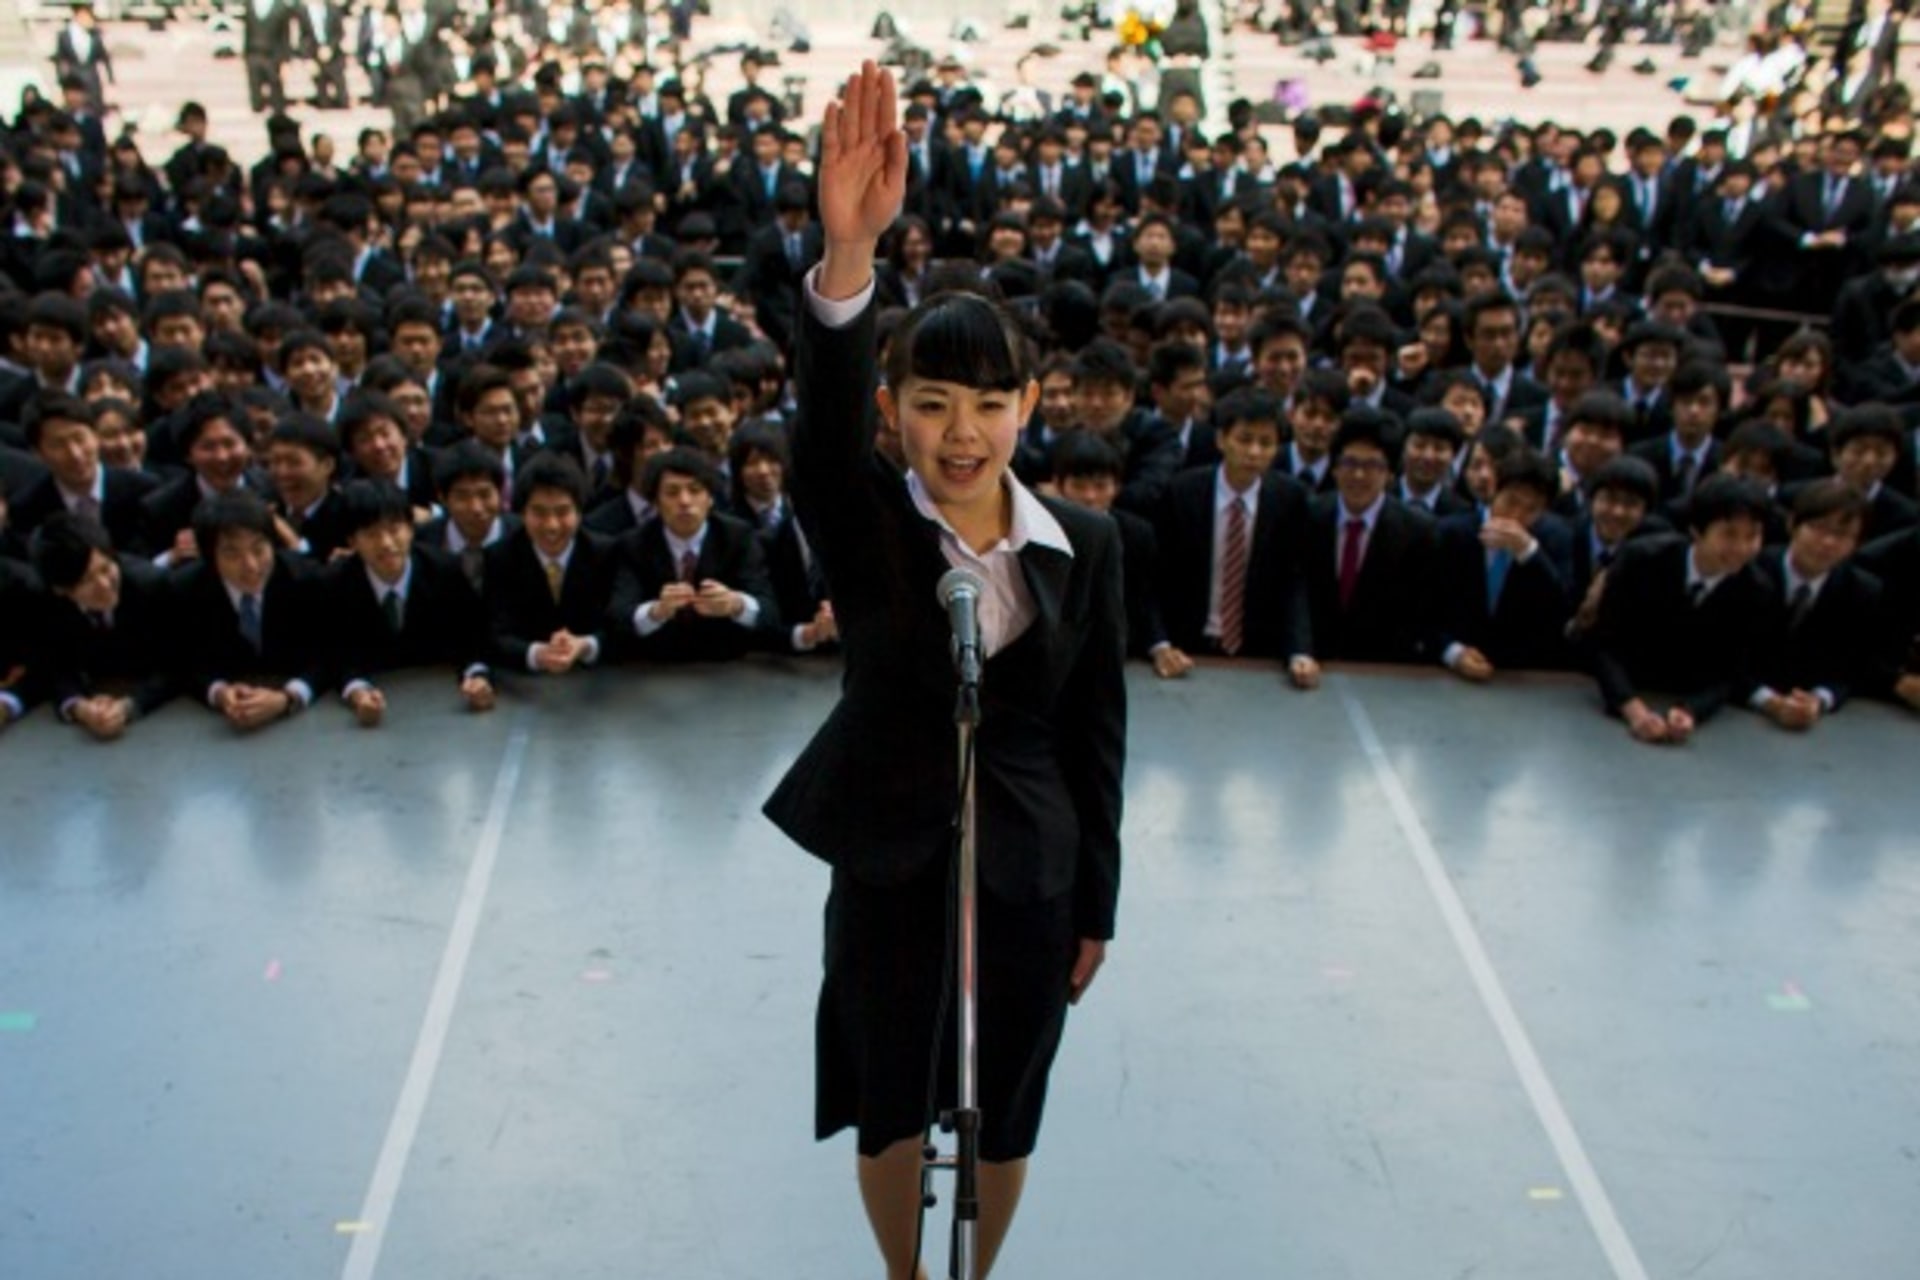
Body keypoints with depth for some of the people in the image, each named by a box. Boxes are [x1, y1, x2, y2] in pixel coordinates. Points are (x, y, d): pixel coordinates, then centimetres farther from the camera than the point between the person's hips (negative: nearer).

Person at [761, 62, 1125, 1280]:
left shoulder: (1086, 545, -6)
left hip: (1030, 870, 1)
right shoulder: (862, 523, -11)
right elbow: (824, 416, -33)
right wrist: (849, 250, -51)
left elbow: (1097, 731, 0)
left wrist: (1097, 903, 3)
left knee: (1004, 1123, 17)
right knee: (891, 1116, 15)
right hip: (889, 861, -1)